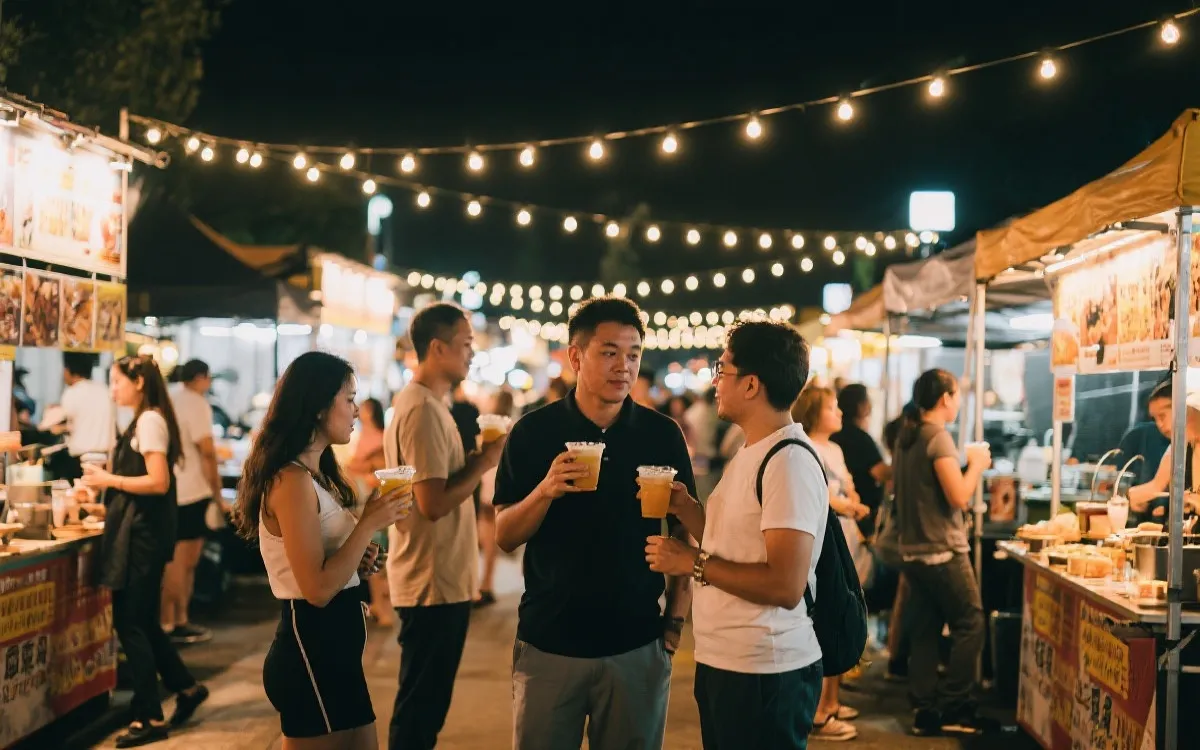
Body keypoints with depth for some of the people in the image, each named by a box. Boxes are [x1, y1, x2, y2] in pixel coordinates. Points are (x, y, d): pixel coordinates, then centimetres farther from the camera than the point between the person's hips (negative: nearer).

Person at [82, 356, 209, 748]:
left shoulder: (149, 421, -15)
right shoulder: (144, 421, 14)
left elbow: (159, 482, -22)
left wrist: (110, 480, -14)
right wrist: (109, 503, 15)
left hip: (144, 534, -10)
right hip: (139, 531, 10)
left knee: (131, 623, -3)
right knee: (141, 622, 15)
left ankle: (148, 718, 4)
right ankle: (186, 687, 26)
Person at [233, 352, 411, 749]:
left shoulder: (315, 476, 13)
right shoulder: (292, 481, -17)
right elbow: (317, 588, -22)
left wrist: (358, 559, 5)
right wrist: (369, 524, -17)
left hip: (331, 647, 10)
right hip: (310, 650, -10)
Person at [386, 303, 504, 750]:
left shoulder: (423, 403, 13)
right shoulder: (423, 410, -19)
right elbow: (433, 502, -25)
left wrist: (476, 461, 6)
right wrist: (483, 462, -14)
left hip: (437, 578, 10)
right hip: (434, 583, -10)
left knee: (425, 704, 19)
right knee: (420, 708, 0)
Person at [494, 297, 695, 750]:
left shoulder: (662, 434, 0)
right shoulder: (533, 433, -2)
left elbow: (686, 534, 6)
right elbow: (504, 537, -2)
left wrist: (676, 620, -1)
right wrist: (545, 491, -19)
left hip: (637, 646, 1)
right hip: (547, 643, 0)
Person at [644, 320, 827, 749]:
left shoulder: (789, 461, -18)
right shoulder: (751, 453, 13)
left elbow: (785, 585, -25)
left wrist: (692, 563, -18)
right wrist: (685, 508, 3)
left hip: (764, 672, -9)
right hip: (721, 662, 9)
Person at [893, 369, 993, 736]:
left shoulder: (906, 438, 12)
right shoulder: (939, 437, -14)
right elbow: (959, 497, -19)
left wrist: (967, 465, 17)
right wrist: (977, 464, -5)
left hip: (913, 549, 9)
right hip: (943, 550, -9)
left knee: (924, 630, 9)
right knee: (969, 624, 0)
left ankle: (925, 710, 10)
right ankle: (955, 708, 1)